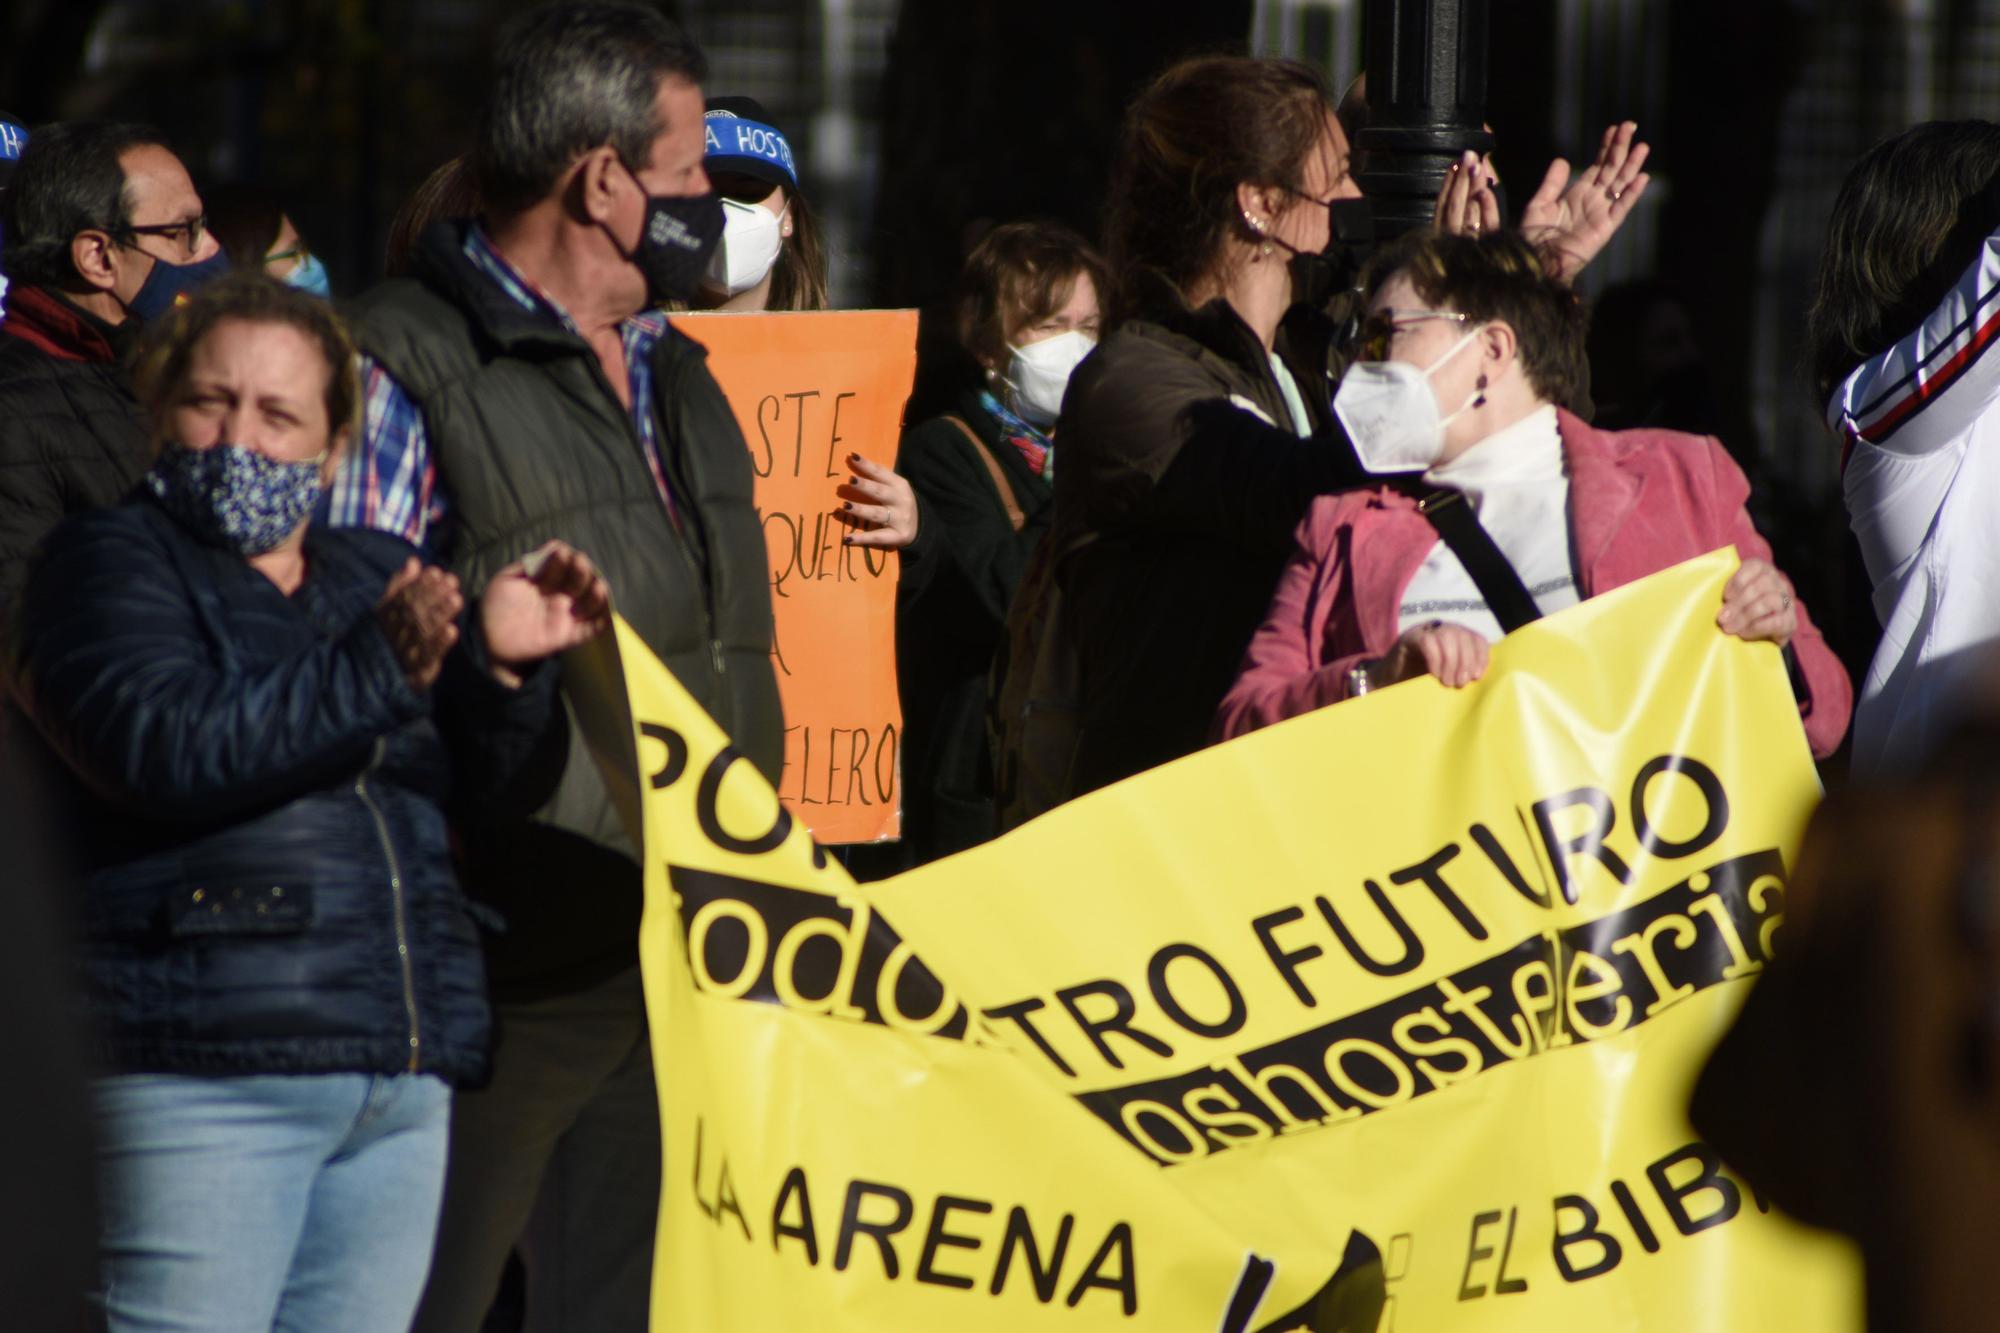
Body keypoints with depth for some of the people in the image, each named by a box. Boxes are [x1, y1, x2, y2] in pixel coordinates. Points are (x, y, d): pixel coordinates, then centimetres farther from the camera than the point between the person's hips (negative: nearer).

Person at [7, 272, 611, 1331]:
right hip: (205, 1066, -6)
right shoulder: (108, 559, 3)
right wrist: (378, 671, -20)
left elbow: (483, 791, 18)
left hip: (404, 1081, 6)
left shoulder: (379, 576, 21)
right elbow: (157, 747, -16)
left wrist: (504, 670, -3)